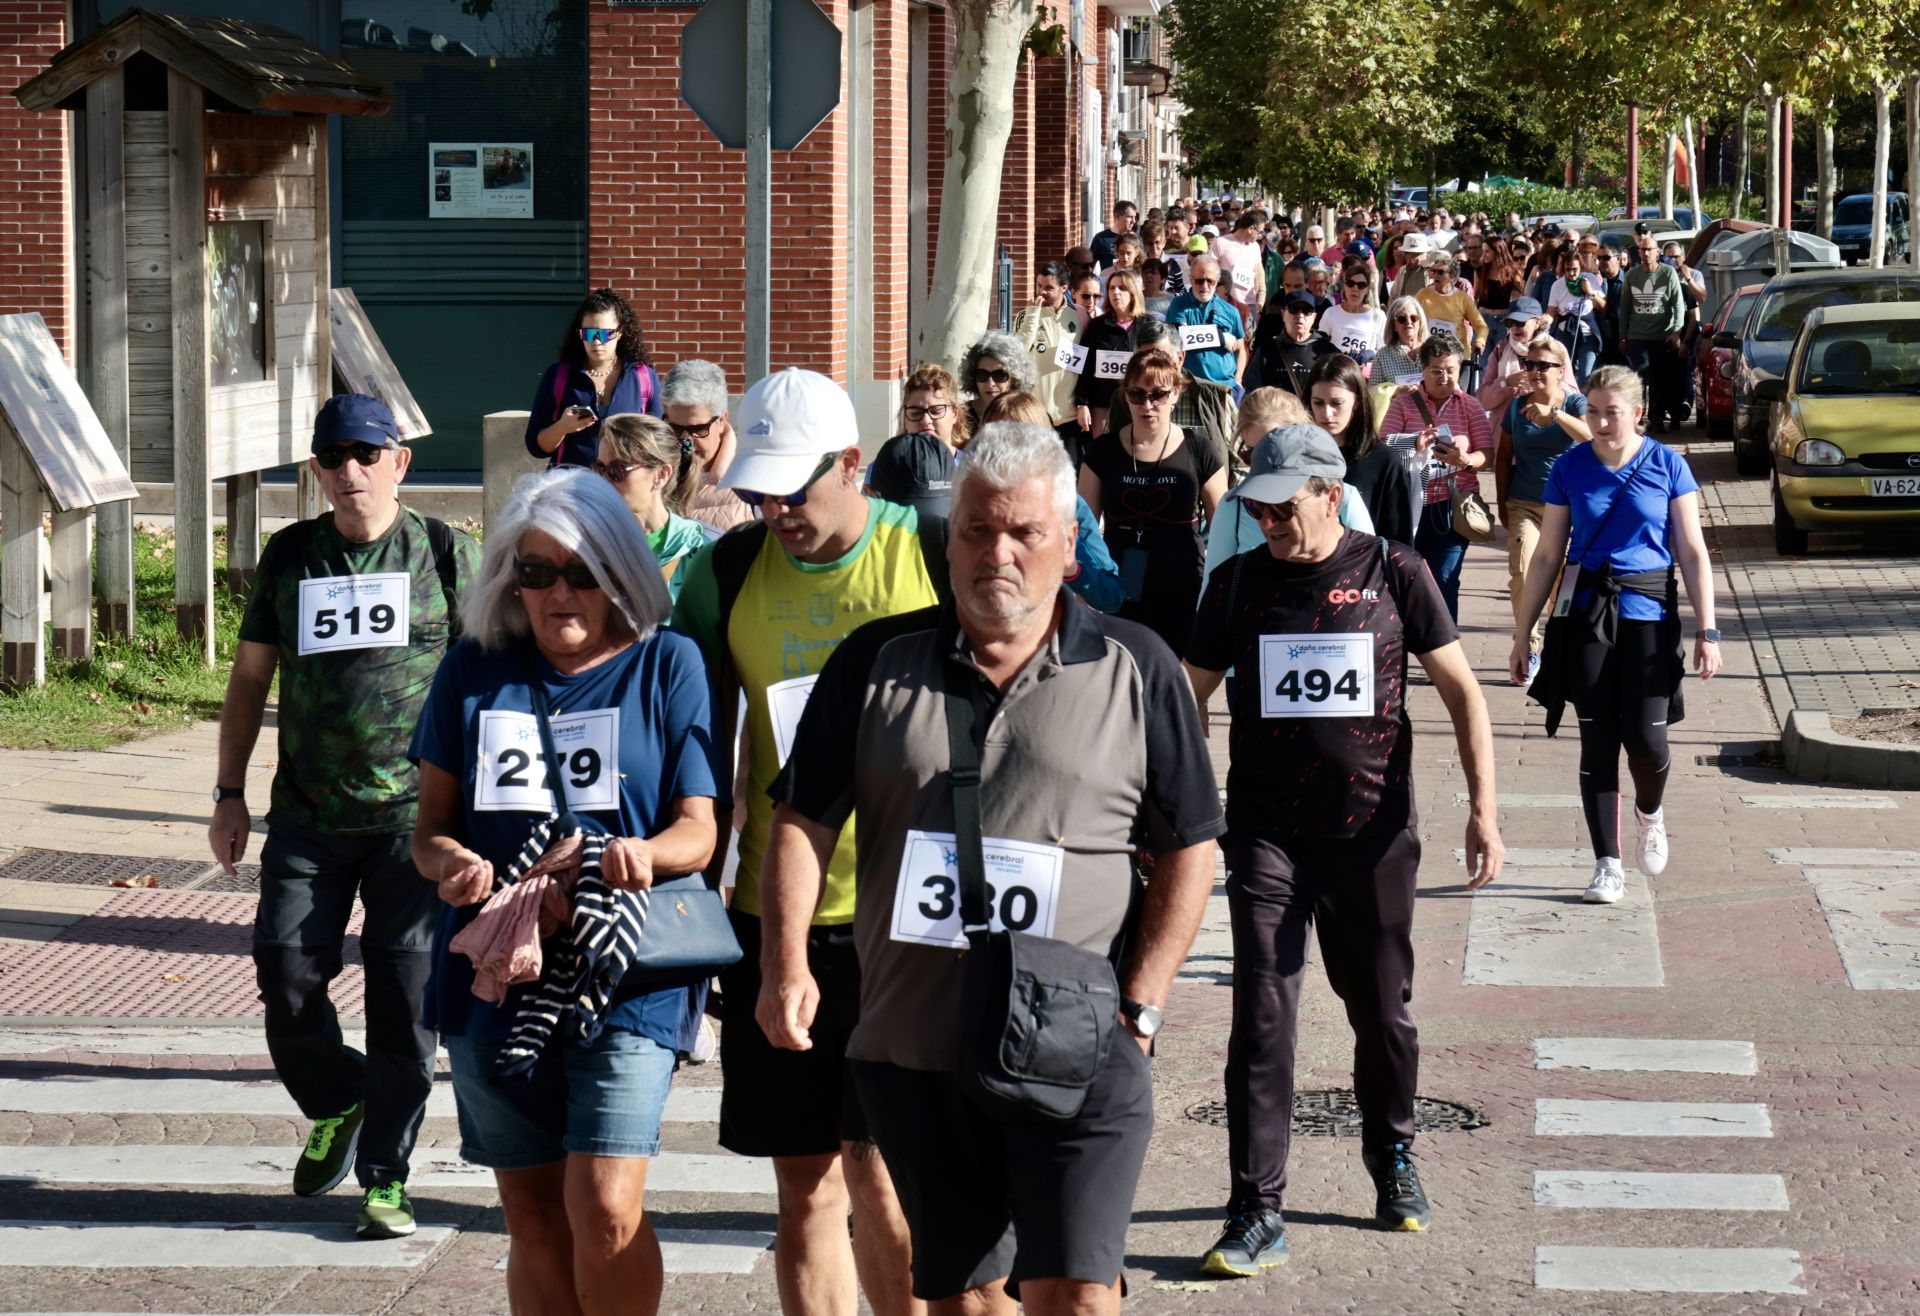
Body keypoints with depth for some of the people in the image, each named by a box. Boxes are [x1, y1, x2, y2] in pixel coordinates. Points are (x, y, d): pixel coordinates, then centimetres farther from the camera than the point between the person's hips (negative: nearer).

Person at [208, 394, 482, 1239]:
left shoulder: (444, 553, 1)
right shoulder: (289, 557, 8)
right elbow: (250, 676, 16)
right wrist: (229, 792, 13)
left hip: (414, 813, -2)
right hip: (307, 814, 3)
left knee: (404, 996, -2)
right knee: (286, 981, -1)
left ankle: (384, 1174, 9)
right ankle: (334, 1108, 28)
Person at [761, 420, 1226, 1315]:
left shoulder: (1133, 670, 3)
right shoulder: (876, 663, 8)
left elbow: (1188, 848, 4)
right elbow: (804, 819, 6)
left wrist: (1140, 1008, -5)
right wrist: (787, 965, -9)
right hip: (912, 1050, 3)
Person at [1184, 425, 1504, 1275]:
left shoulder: (1392, 573, -3)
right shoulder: (1238, 582, 2)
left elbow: (1462, 693, 2)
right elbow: (1189, 697, 9)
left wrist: (1482, 809, -5)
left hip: (1373, 832, 0)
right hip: (1267, 835, 0)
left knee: (1383, 1012, 12)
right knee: (1262, 1019, -7)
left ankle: (1392, 1159, 36)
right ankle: (1257, 1214, -5)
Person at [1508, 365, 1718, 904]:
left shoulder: (1667, 466, -1)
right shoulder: (1570, 468, 3)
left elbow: (1692, 552, 1)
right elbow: (1547, 556, 7)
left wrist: (1707, 631, -5)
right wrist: (1522, 634, 6)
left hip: (1649, 616, -1)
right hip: (1588, 616, 1)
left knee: (1646, 738, -8)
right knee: (1598, 741, 1)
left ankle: (1650, 812, 26)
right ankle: (1607, 864, 10)